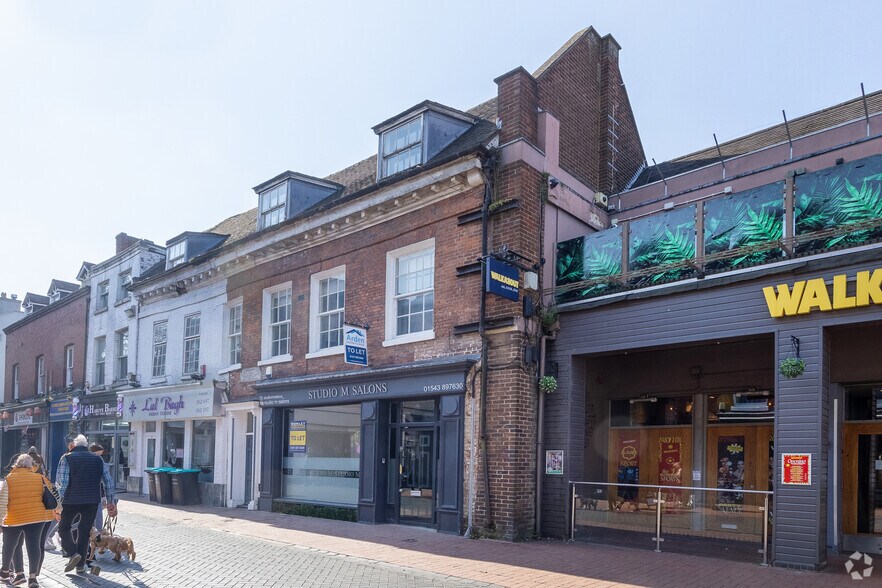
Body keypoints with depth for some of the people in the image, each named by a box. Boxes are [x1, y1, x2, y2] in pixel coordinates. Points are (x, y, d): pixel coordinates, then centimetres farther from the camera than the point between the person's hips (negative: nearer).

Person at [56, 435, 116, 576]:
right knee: (85, 531, 12)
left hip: (71, 501, -3)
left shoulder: (67, 458, -2)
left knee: (64, 527, 16)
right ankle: (80, 565, 14)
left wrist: (61, 500, -5)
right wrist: (110, 501, 12)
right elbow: (108, 481, 6)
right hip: (92, 501, 3)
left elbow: (62, 482, -12)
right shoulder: (97, 459, 8)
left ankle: (73, 553, -4)